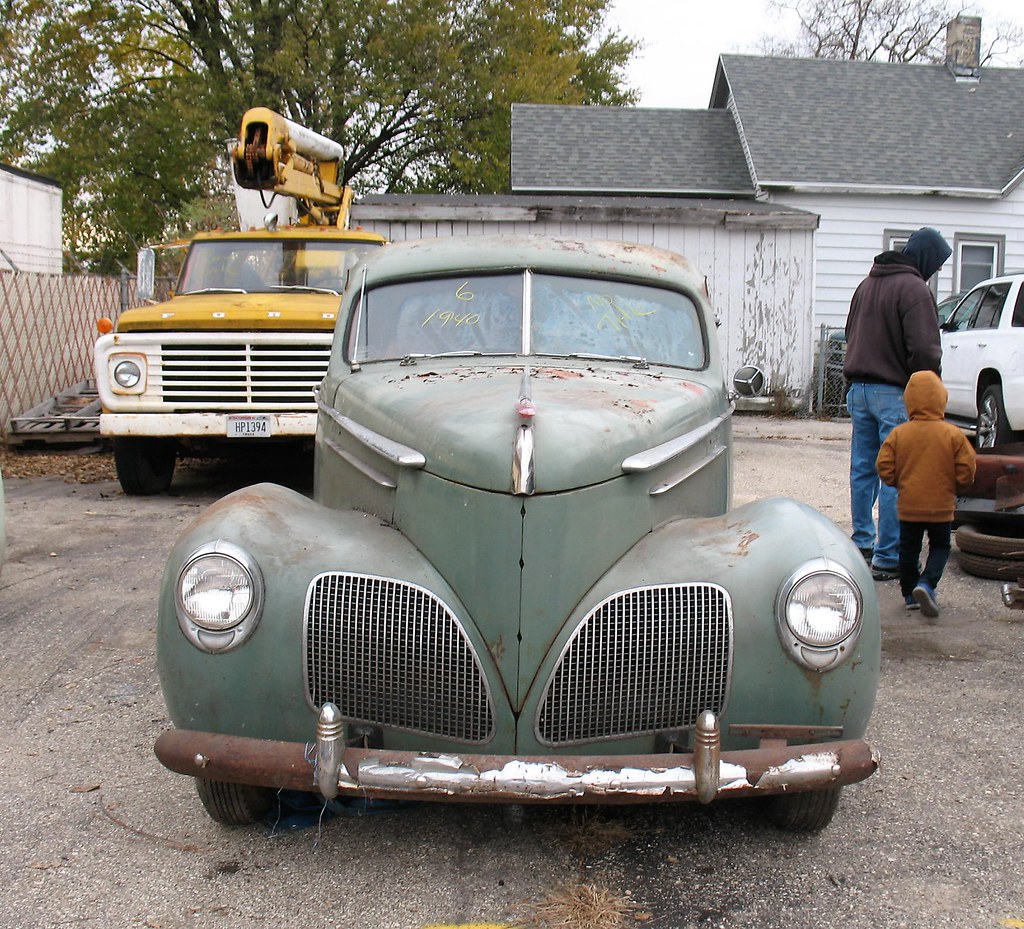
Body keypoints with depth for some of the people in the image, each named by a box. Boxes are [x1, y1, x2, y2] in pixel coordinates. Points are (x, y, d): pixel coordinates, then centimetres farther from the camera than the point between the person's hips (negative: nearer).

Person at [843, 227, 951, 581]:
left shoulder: (867, 284, 15)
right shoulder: (914, 288, -13)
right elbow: (925, 350, -19)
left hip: (859, 389, 8)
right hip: (895, 393, -8)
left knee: (863, 469, 15)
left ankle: (862, 542, 24)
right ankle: (887, 558, -2)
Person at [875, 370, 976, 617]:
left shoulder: (899, 433, -8)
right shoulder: (953, 434, -10)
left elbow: (885, 469, -7)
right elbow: (966, 472, -8)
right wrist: (954, 488, 11)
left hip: (909, 505, 1)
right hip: (941, 506, -1)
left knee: (908, 549, 15)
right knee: (940, 547, 14)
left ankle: (910, 594, 21)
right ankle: (926, 584, -7)